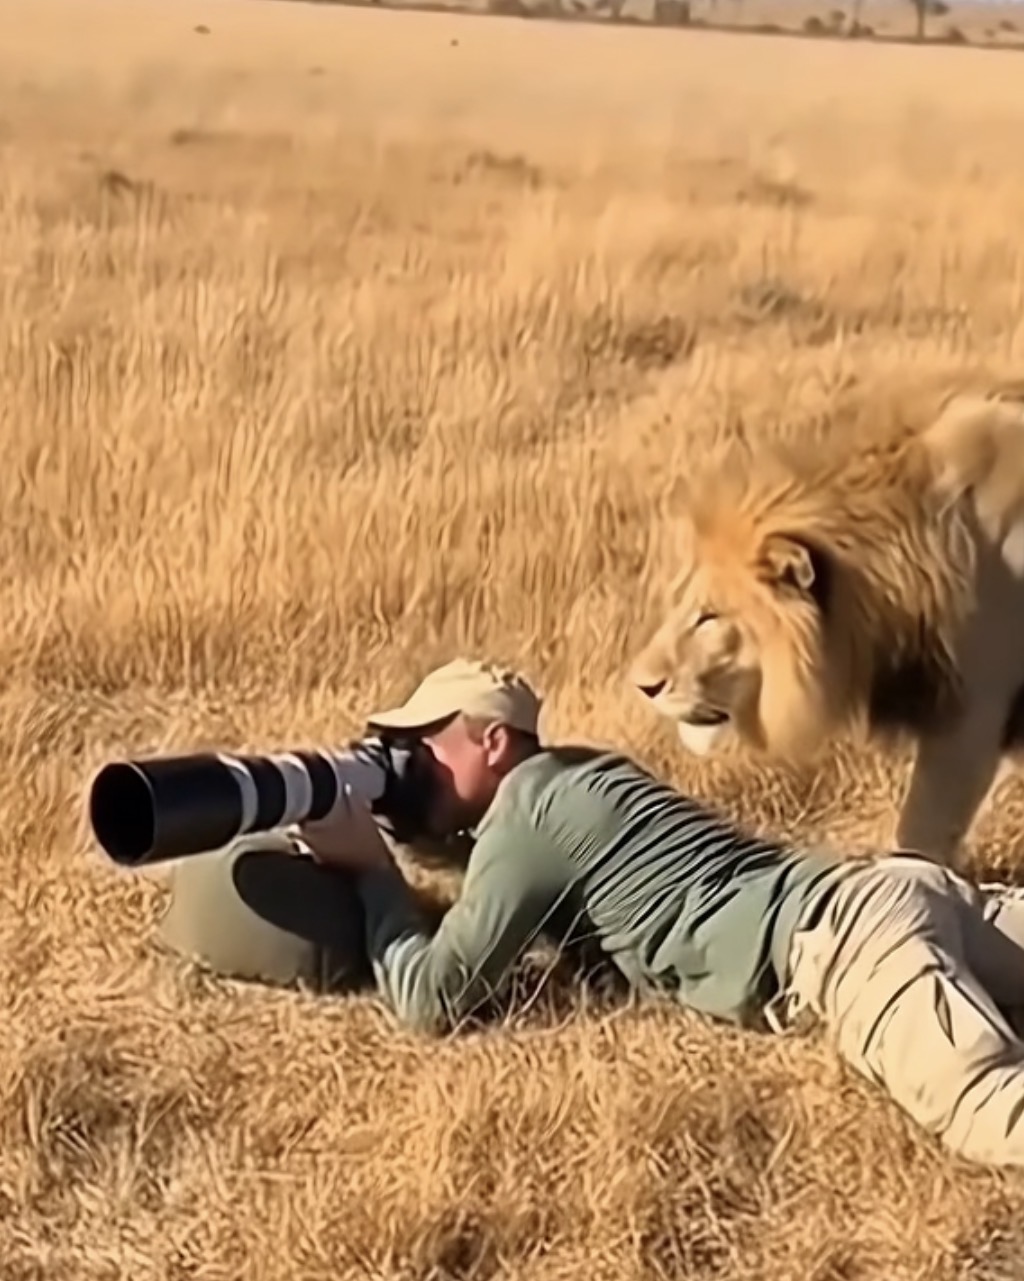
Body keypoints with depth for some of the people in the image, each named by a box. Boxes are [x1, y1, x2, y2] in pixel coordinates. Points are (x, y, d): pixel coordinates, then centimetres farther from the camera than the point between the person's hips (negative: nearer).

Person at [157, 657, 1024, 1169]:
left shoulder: (525, 815, -4)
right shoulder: (578, 773, 23)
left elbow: (430, 999, -6)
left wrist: (368, 866, 7)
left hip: (837, 944, -10)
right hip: (887, 889, 10)